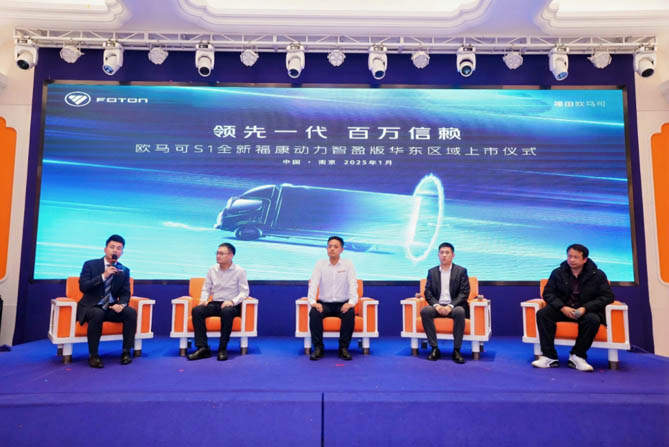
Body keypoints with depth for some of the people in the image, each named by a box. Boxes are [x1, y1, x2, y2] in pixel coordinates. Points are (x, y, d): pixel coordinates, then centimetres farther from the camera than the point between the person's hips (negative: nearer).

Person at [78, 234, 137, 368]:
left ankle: (126, 351, -13)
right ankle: (93, 355, -22)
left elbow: (125, 293, 3)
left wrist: (121, 304, -20)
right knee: (98, 314, -36)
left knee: (131, 312, -24)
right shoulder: (90, 265, -3)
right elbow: (83, 287, -14)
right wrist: (103, 276, -24)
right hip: (91, 307, -3)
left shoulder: (124, 270, 5)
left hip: (111, 308, 3)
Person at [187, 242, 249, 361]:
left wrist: (232, 301, -23)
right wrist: (203, 299, -6)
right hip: (214, 303, 4)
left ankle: (223, 348, -26)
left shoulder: (239, 271, -3)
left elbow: (244, 291, -7)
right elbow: (206, 288, 15)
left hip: (231, 305, -4)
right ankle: (203, 348, -23)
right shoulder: (212, 270, 10)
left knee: (226, 312, -39)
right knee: (196, 310, -24)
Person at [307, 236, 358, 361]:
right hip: (324, 303, 1)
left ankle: (344, 348, -18)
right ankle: (318, 348, -16)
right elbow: (313, 283, -11)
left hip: (342, 304, -1)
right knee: (314, 312, -30)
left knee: (350, 313, -32)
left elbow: (353, 284, -13)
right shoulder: (320, 264, -1)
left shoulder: (348, 264, -2)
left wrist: (351, 302, -31)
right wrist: (313, 302, -28)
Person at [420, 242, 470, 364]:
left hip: (454, 306, -2)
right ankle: (435, 349, -22)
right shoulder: (432, 272, 10)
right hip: (437, 306, 2)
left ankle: (456, 350, -25)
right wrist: (436, 305, -16)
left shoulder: (461, 271, 3)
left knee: (460, 312, -36)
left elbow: (464, 293, -5)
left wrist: (451, 306, -20)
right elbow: (428, 293, 4)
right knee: (424, 311, -29)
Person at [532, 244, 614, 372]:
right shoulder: (557, 273, 3)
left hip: (587, 311, -1)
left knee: (593, 319, -36)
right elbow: (548, 293, 1)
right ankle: (549, 356, -26)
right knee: (542, 314, -26)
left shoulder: (598, 275, -1)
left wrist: (585, 308, -20)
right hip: (562, 309, 2)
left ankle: (577, 356, -20)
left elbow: (607, 296, -6)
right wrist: (562, 307, -19)